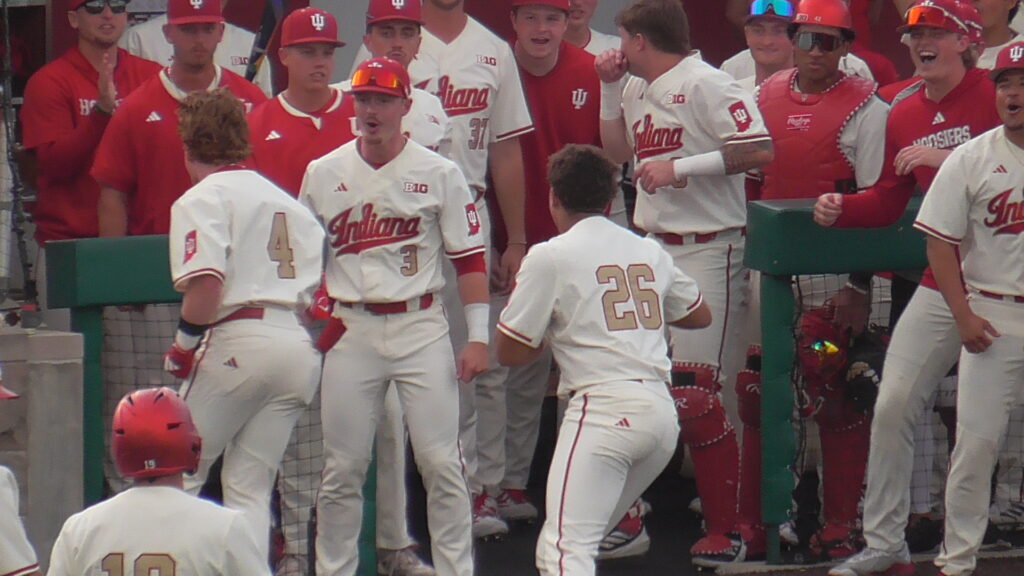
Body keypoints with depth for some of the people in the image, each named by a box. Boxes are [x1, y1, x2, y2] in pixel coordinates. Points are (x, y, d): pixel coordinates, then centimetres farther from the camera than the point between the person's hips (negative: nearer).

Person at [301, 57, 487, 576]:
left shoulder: (439, 174, 0)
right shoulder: (323, 174, 5)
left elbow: (469, 258, 1)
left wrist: (478, 335, -4)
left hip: (421, 327, -2)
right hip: (350, 331, 2)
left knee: (441, 462, -4)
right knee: (342, 468, 3)